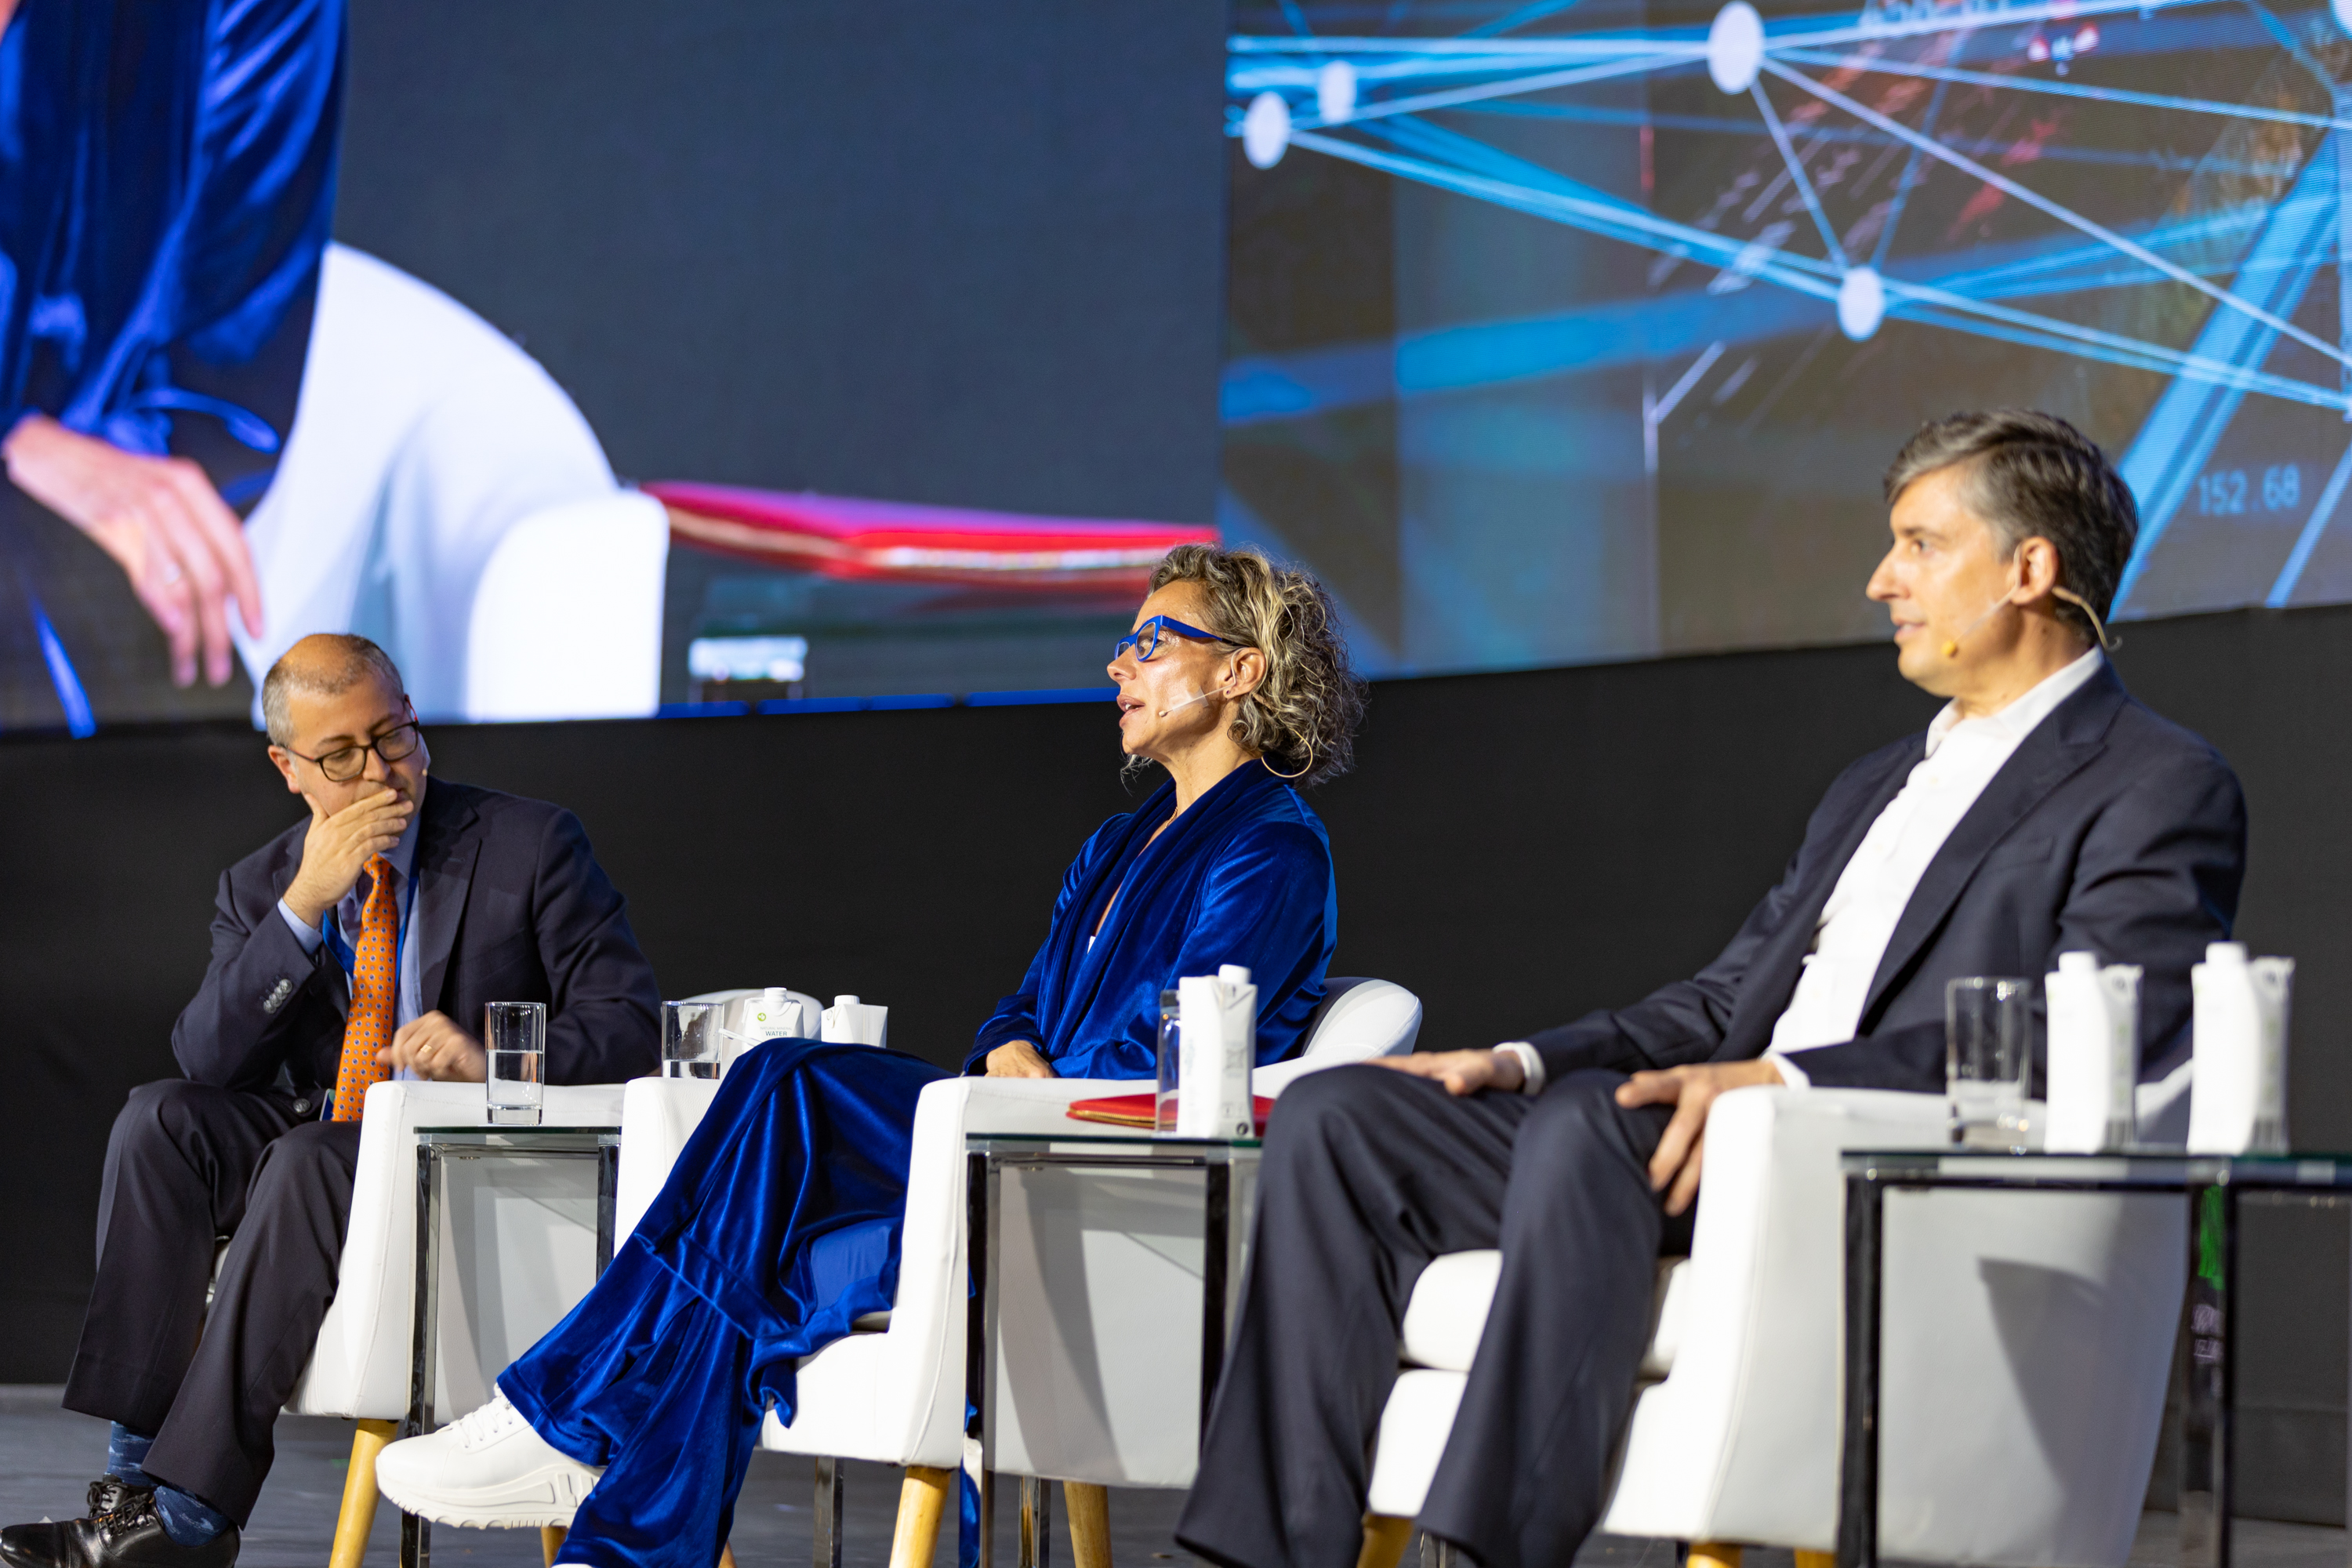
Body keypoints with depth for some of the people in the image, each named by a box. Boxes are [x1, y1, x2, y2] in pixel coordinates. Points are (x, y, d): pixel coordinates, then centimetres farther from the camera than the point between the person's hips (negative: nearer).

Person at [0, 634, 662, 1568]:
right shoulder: (260, 889, 10)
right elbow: (205, 1060, -4)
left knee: (307, 1163, -33)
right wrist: (304, 905, -15)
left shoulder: (531, 846, 0)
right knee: (159, 1121, -22)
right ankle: (136, 1475, -25)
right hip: (322, 1145, 5)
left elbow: (631, 1026, -6)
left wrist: (492, 1064, -25)